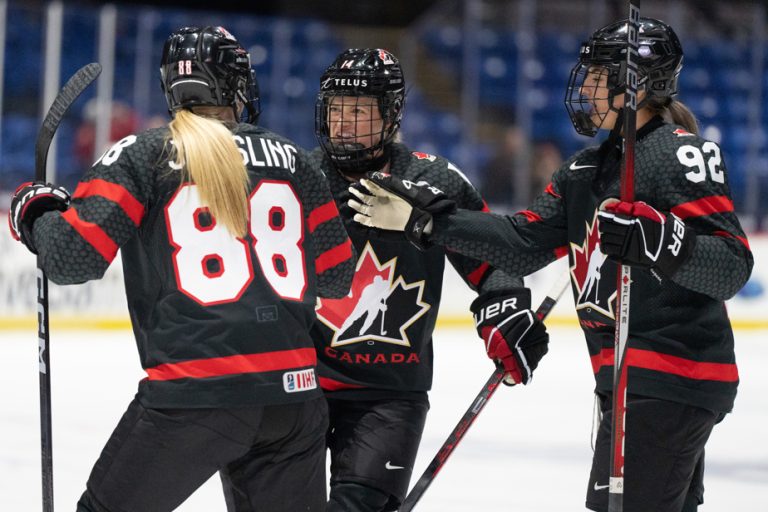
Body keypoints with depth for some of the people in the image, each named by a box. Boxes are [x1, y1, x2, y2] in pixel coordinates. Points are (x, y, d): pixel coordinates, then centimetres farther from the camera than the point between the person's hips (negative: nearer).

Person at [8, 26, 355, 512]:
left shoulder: (139, 156, 0)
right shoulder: (291, 158, 11)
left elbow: (73, 257, -7)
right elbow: (336, 275, 16)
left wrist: (36, 213, 14)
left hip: (192, 396, -3)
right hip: (292, 394, 3)